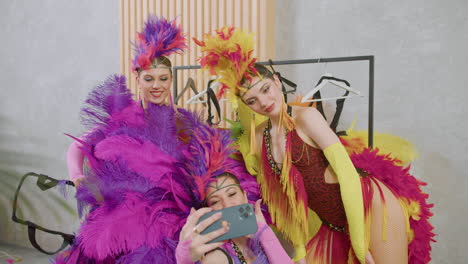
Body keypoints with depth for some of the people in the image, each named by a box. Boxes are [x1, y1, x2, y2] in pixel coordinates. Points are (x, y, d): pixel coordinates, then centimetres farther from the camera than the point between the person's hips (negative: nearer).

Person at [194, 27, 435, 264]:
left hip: (373, 203, -5)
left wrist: (359, 244, -18)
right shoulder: (259, 137, 2)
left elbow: (347, 173, -19)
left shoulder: (306, 116, -14)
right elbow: (284, 192, 6)